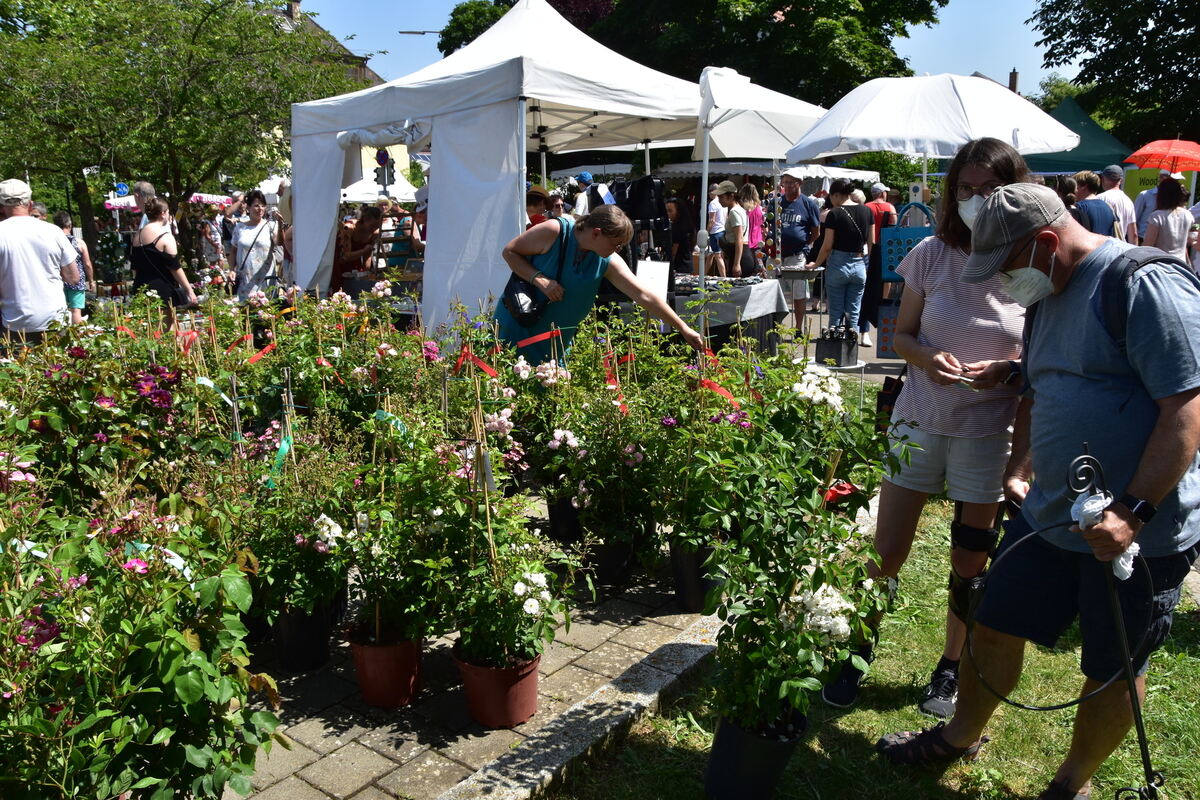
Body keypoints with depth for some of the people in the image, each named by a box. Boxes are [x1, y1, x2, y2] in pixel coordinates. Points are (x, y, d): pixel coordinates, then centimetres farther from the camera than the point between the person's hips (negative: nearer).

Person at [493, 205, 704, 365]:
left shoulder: (608, 263, -10)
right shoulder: (554, 232, -21)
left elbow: (645, 296, -10)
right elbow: (510, 251, -12)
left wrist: (683, 329, -11)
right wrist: (539, 279, -27)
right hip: (516, 326, -4)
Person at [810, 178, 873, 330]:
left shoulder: (834, 214, -10)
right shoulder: (867, 212, 4)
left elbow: (827, 246, -9)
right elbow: (871, 242, 7)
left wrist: (816, 264, 4)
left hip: (838, 265, -4)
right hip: (859, 265, 4)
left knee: (836, 314, 4)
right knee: (853, 314, 8)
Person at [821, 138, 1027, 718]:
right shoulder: (932, 255, -5)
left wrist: (1005, 370, -21)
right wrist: (926, 357, -17)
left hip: (989, 430, -1)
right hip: (920, 419, 1)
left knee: (970, 566, 12)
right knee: (886, 554, 7)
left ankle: (950, 668, 36)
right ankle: (858, 653, 30)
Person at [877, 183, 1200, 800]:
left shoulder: (1147, 284, -17)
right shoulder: (1048, 297, 10)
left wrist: (1132, 512, -26)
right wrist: (1020, 466, 9)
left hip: (1140, 534, -7)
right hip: (1048, 515, 8)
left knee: (1113, 670, 11)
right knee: (994, 627, 15)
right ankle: (960, 737, 37)